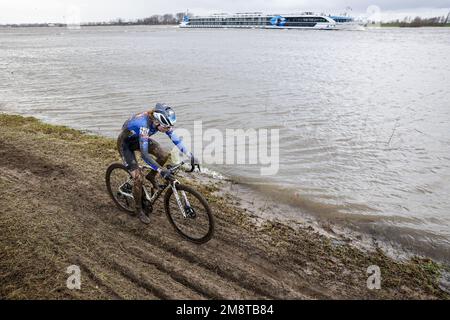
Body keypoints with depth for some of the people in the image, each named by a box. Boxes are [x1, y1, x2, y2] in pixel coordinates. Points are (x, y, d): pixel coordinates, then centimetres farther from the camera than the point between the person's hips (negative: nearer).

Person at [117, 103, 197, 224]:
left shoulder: (162, 121, -21)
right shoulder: (144, 125, -41)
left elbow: (176, 139, -15)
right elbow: (144, 154, -44)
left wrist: (191, 156, -22)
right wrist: (161, 170, -47)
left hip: (137, 139, 6)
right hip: (125, 143, -6)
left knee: (164, 156, -15)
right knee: (139, 178, -13)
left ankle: (151, 176, 14)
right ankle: (138, 209, 9)